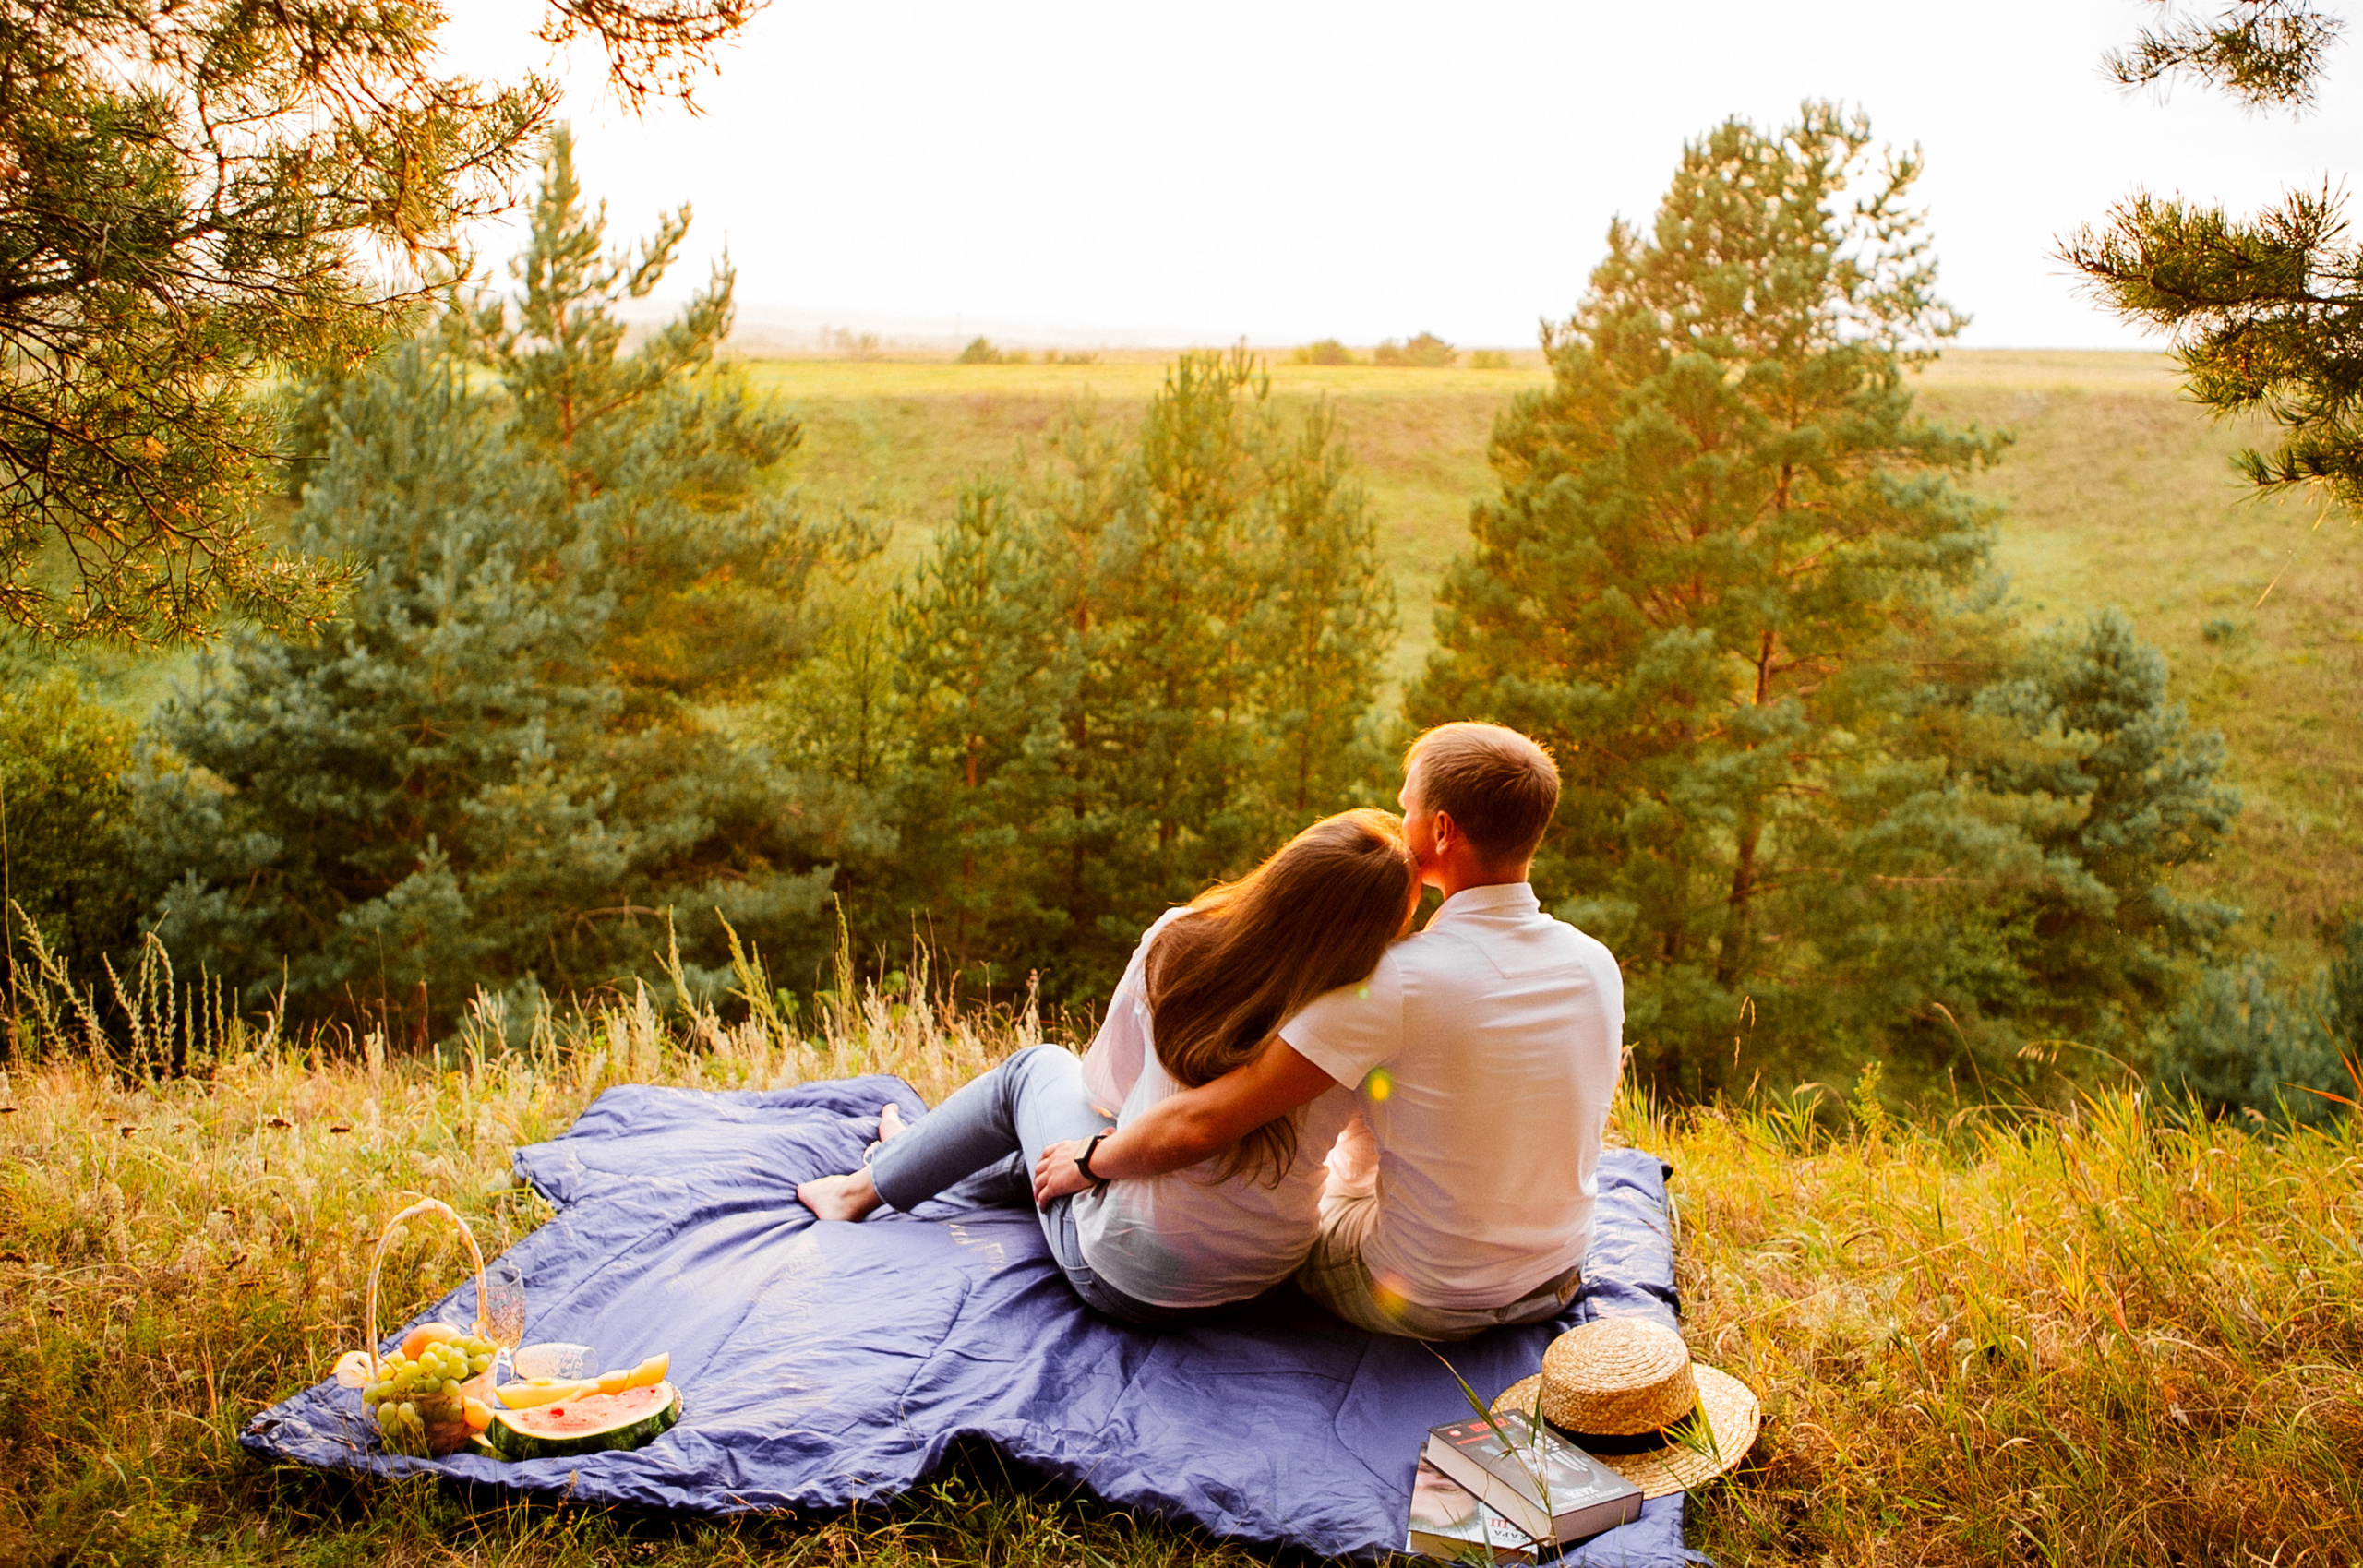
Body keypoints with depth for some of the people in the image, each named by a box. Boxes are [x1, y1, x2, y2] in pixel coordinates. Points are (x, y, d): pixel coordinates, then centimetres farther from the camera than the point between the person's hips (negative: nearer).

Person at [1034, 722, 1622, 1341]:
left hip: (1425, 1304, -5)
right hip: (1559, 1283, 6)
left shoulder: (1395, 982, -28)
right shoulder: (1598, 966, -9)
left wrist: (1088, 1161, -9)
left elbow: (1197, 1125, -28)